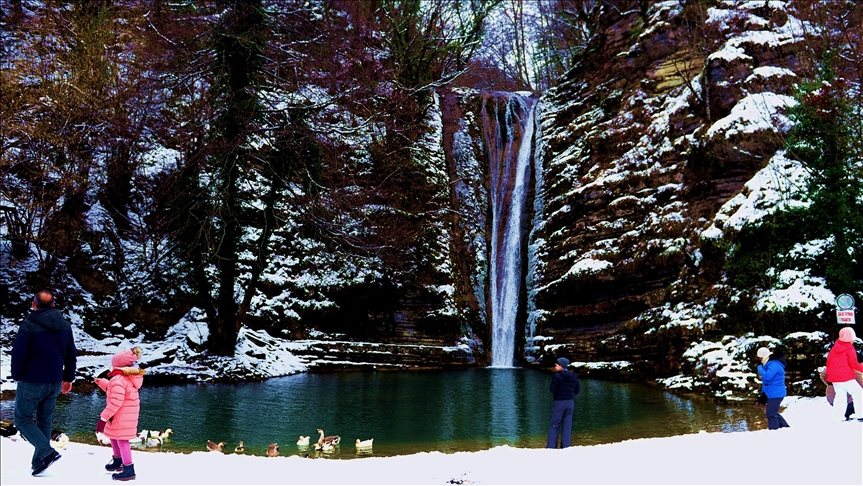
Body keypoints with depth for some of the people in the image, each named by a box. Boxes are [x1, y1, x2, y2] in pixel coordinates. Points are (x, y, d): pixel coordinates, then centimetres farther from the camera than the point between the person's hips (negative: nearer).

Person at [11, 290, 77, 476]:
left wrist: (17, 376, 0)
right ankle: (39, 461, 16)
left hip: (31, 382, -6)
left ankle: (46, 452, -10)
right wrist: (68, 378, 20)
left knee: (23, 419, 6)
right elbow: (71, 354, 11)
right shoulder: (65, 325, 5)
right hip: (55, 383, 6)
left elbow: (18, 353, -15)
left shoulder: (29, 324, -14)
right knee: (45, 421, 15)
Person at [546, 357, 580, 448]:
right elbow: (578, 390, 8)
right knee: (567, 426, 9)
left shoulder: (557, 375, -14)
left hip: (559, 402, -4)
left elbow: (553, 390, -12)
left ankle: (551, 447, 5)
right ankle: (566, 447, 9)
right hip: (570, 403, 4)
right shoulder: (574, 376, 3)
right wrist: (569, 395, 11)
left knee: (555, 425, 5)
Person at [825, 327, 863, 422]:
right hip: (846, 378, -7)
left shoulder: (834, 348, 10)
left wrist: (829, 374, 26)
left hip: (834, 378, 7)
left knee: (840, 396, 12)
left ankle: (837, 417, 7)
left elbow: (828, 362, 16)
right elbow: (853, 364, -13)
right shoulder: (850, 349, -9)